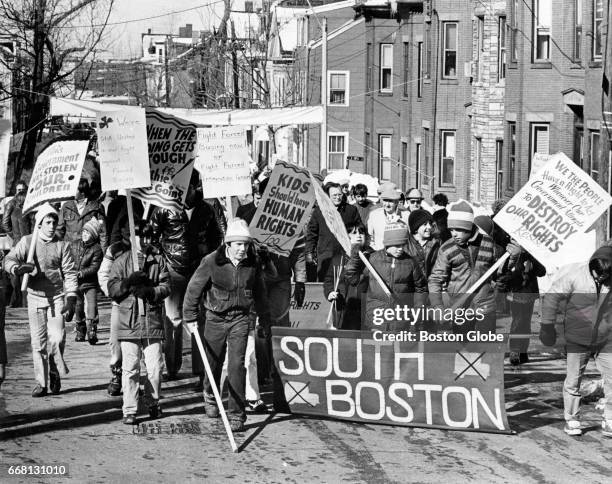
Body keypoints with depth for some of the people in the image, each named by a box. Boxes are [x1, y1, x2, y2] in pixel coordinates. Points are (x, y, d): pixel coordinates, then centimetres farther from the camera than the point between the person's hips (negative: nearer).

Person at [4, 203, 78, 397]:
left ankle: (54, 372, 16)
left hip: (57, 297, -1)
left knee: (57, 339, -10)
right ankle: (41, 383, 8)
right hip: (35, 296, 1)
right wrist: (17, 268, -26)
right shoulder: (27, 242, 2)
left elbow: (70, 273, 0)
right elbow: (9, 259, -3)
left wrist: (71, 299, -9)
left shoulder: (62, 245, 1)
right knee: (38, 342, 1)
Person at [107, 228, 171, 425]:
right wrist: (129, 282, -15)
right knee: (130, 368, -3)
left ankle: (153, 403, 23)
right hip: (129, 322, -1)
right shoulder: (122, 261, 6)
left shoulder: (158, 261, 10)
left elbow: (166, 286, 2)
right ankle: (129, 410, 1)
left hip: (153, 322, 1)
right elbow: (112, 289, 1)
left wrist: (150, 291, -16)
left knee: (155, 367, 3)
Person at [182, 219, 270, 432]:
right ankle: (210, 396, 46)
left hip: (241, 318, 1)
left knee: (237, 364, -10)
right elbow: (194, 288, -2)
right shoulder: (211, 262, -14)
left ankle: (236, 414, -4)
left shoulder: (253, 263, -4)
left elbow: (260, 292, 12)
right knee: (214, 362, 15)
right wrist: (190, 318, 1)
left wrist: (264, 319, 21)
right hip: (216, 317, 0)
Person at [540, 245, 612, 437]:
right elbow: (552, 298, -12)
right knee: (573, 381, 3)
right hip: (577, 340, -2)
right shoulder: (573, 275, -15)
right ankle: (571, 420, 18)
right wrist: (548, 325, -11)